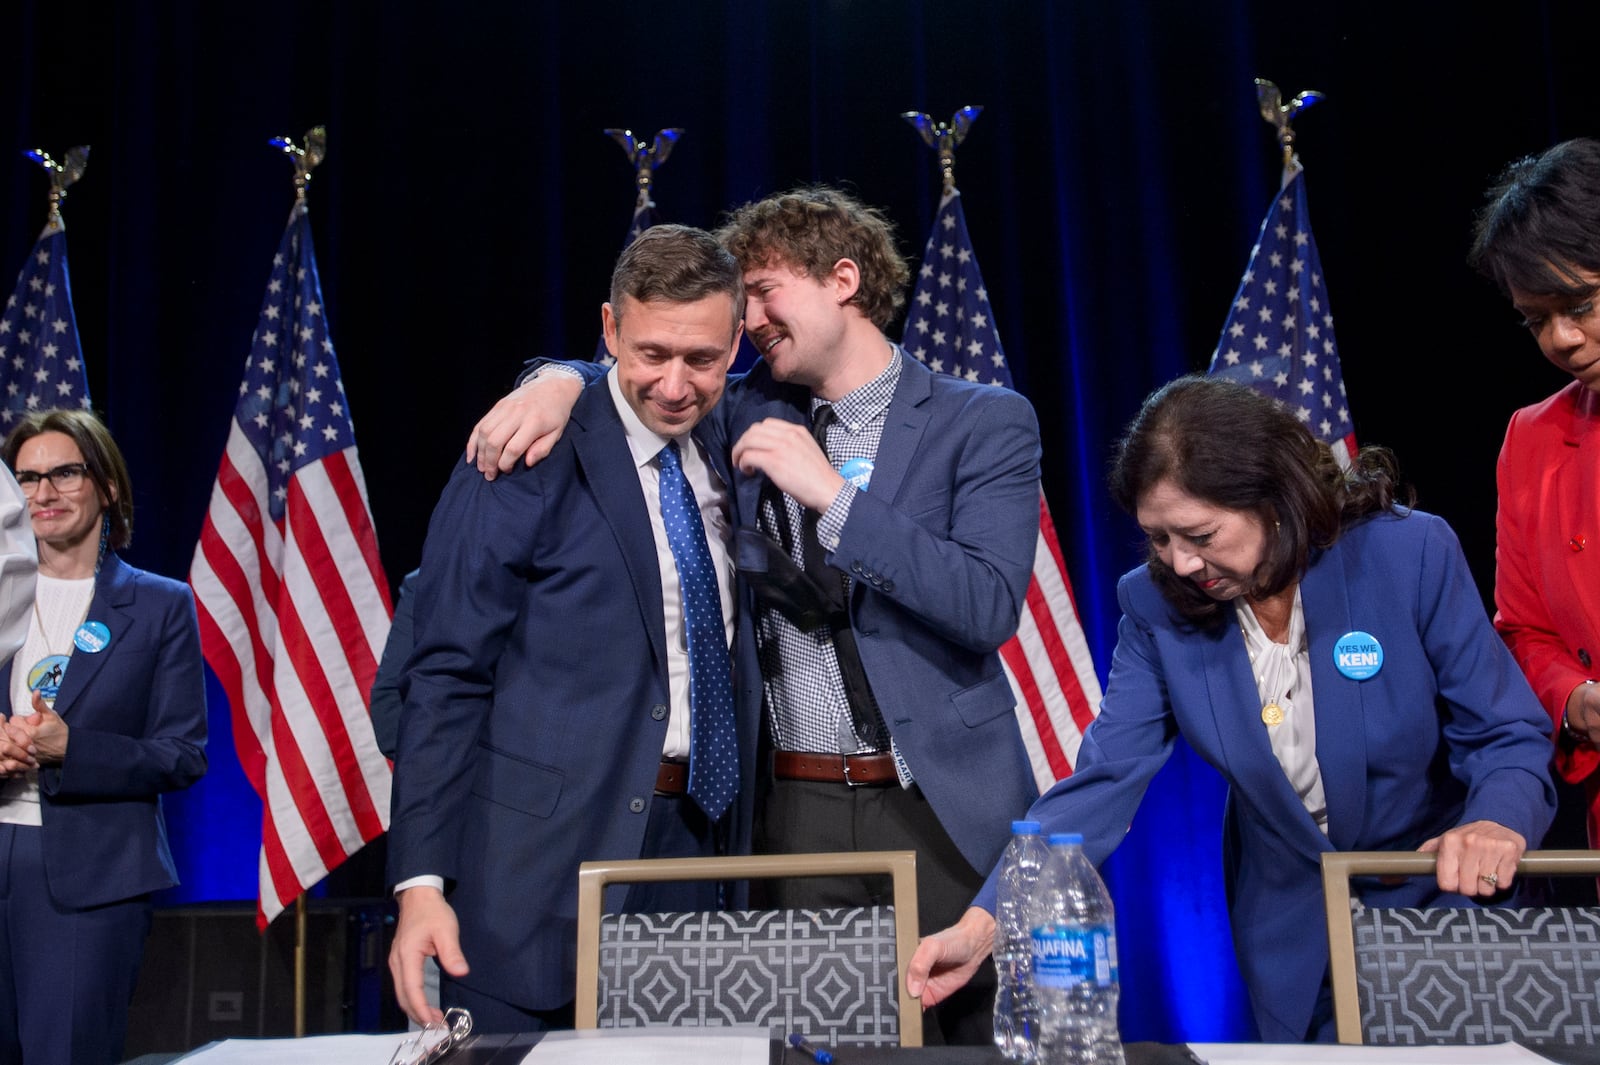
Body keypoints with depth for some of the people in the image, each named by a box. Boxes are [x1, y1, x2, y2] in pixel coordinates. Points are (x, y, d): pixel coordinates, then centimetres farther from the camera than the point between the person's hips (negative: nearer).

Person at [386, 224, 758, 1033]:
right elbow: (446, 679, -10)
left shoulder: (724, 467, 10)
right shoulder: (524, 466, -9)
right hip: (544, 871, -5)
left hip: (697, 849, 6)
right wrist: (422, 883, -16)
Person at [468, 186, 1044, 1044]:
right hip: (796, 812, 3)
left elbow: (989, 608, -13)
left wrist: (833, 496, -18)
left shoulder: (985, 422, -1)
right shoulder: (752, 414, 10)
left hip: (944, 808, -2)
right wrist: (558, 383, -4)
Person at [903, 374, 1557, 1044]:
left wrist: (1496, 824, -37)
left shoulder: (1412, 556, -21)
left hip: (1444, 907, -1)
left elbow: (1509, 738, -14)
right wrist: (982, 924, -28)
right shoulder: (1157, 605, -14)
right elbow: (1103, 781, -17)